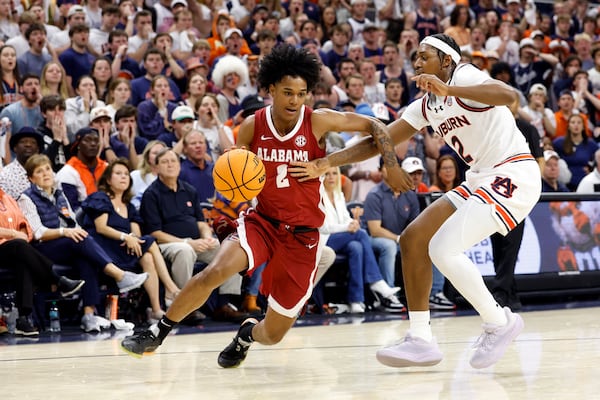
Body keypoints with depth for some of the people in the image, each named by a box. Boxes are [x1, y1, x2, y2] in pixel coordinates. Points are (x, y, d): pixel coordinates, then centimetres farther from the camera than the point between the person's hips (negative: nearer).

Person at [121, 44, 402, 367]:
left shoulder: (318, 122, -11)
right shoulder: (252, 126, -5)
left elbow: (374, 126, -3)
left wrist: (392, 167, -14)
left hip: (302, 235, 0)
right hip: (263, 222, 1)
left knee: (273, 334, 1)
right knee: (215, 271, -31)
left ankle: (248, 333, 40)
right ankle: (157, 333, -12)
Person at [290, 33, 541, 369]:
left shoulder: (465, 78, -12)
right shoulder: (426, 106, 13)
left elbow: (510, 95, -32)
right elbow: (379, 140, 12)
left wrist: (450, 89, -38)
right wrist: (328, 163, 1)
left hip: (513, 174, -10)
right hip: (481, 179, 10)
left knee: (444, 248, -21)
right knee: (413, 239, 4)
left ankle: (500, 322, -2)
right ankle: (421, 339, 8)